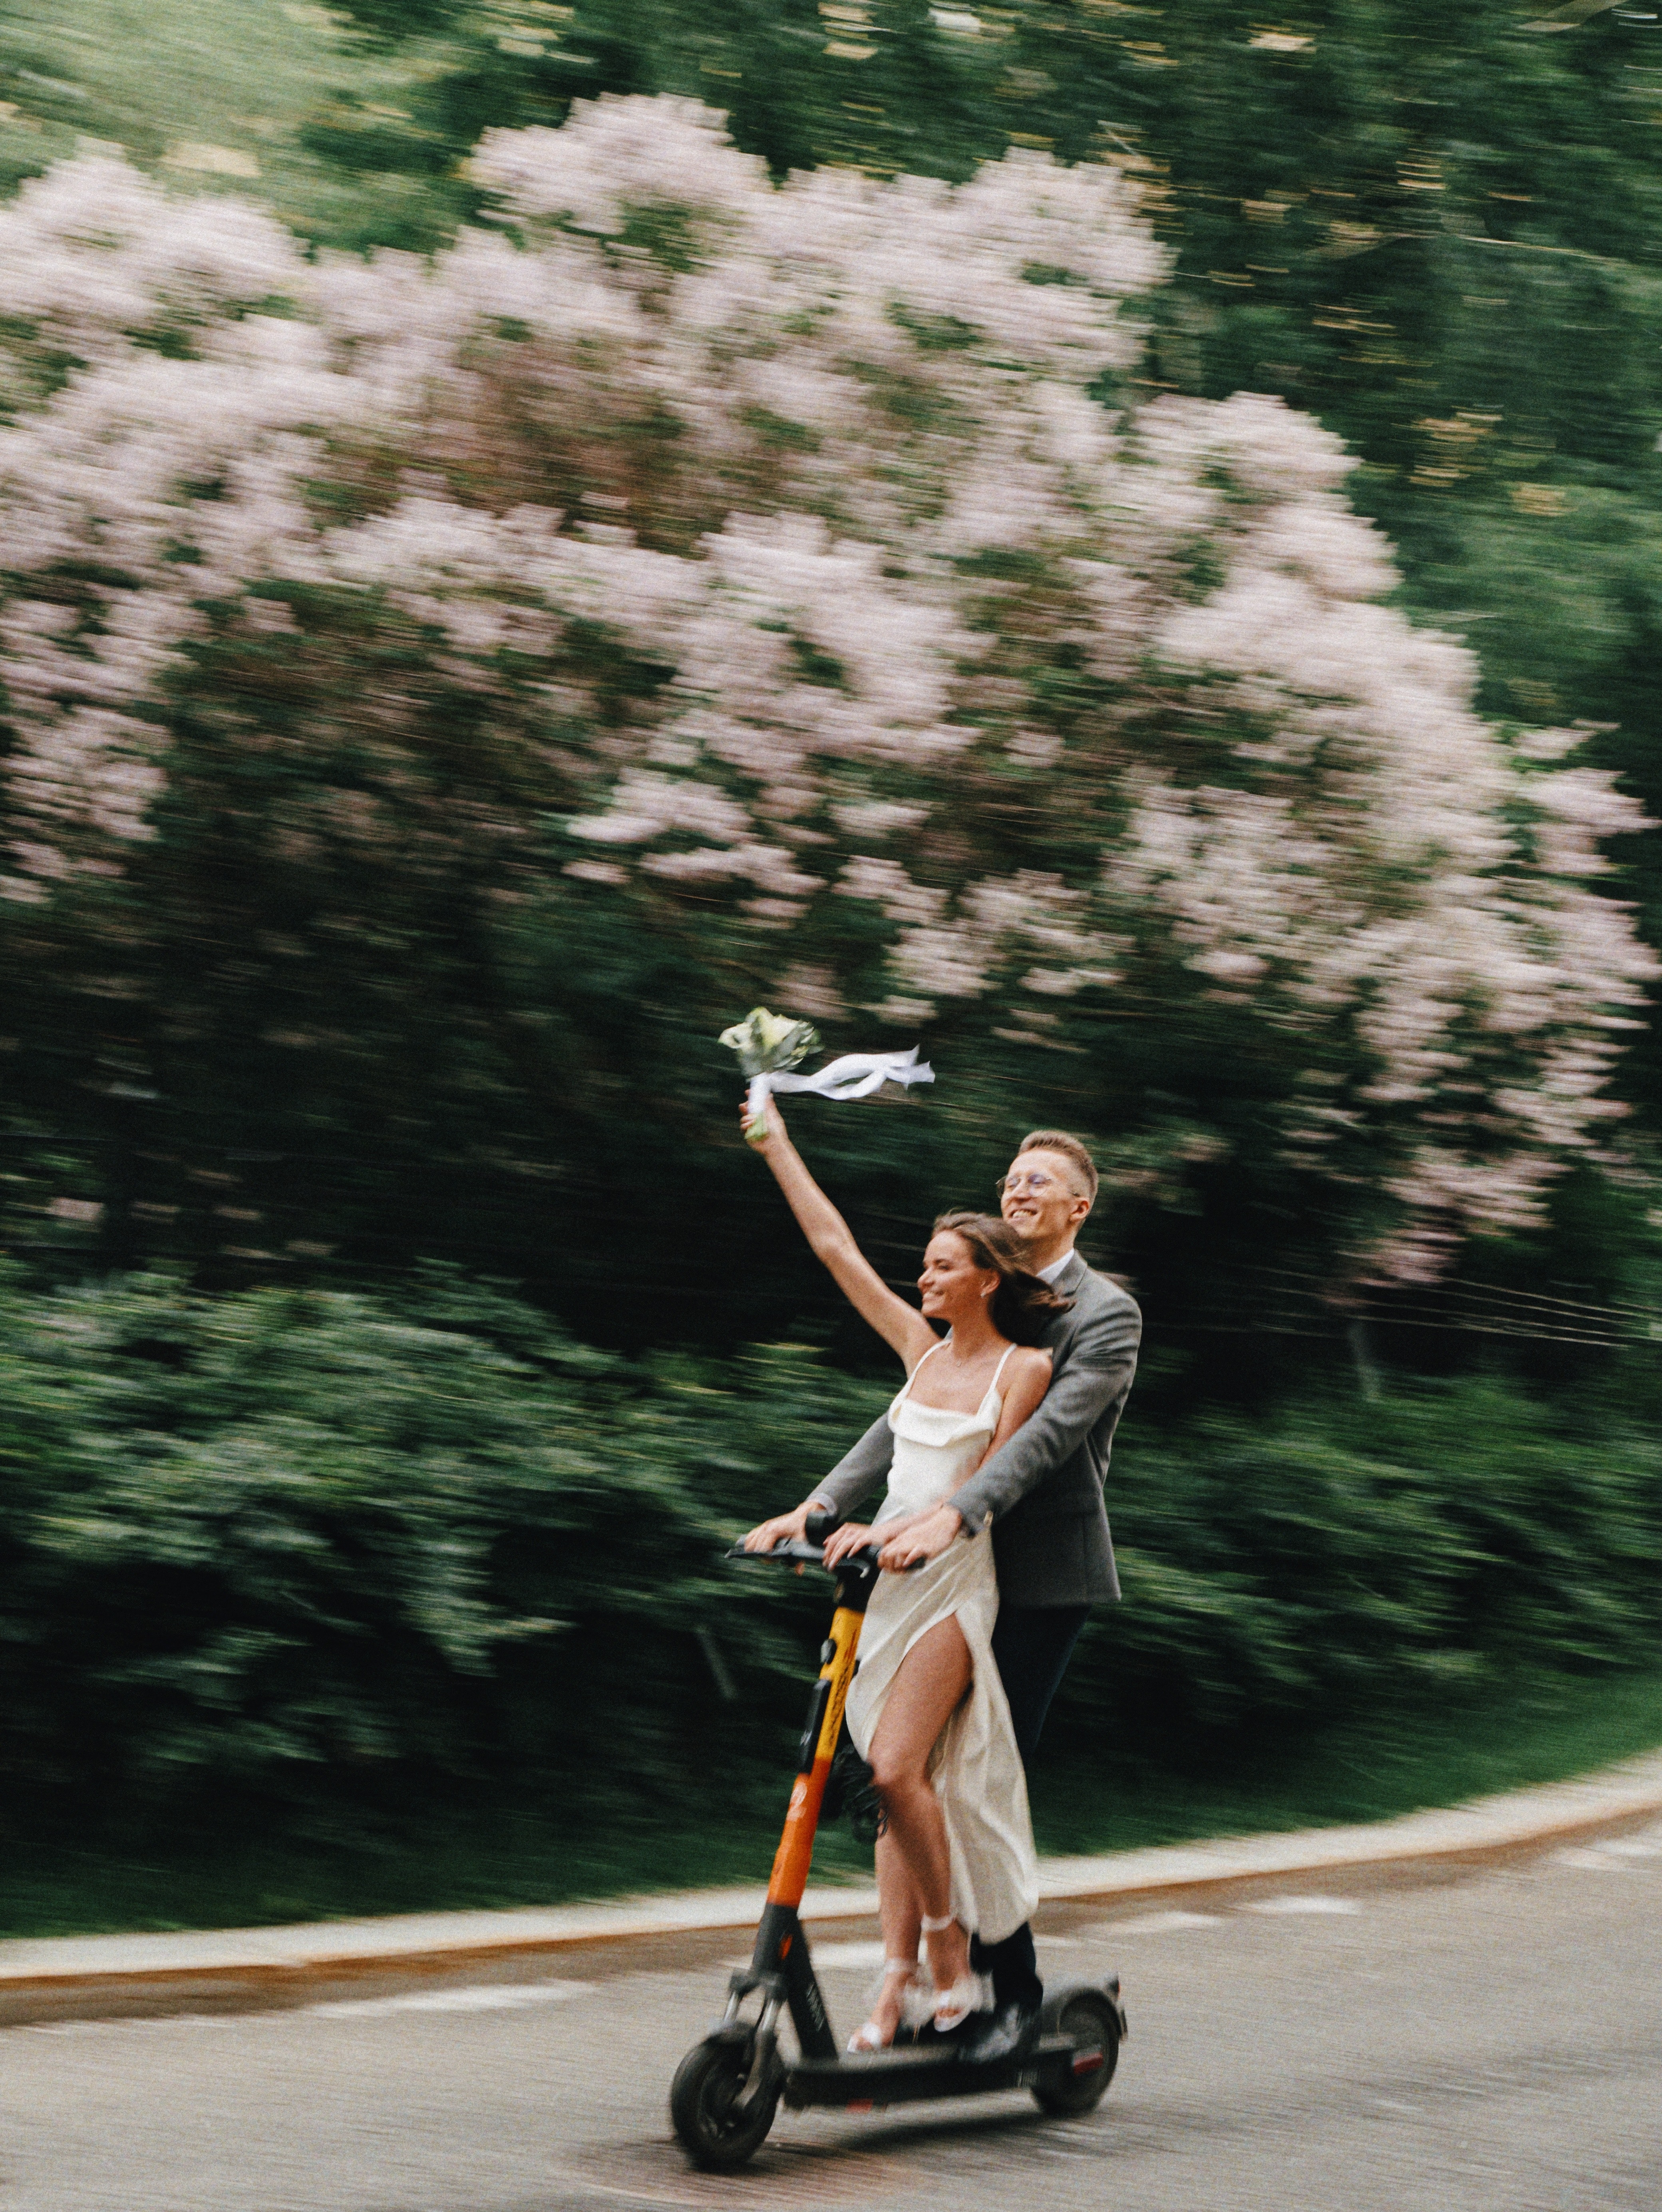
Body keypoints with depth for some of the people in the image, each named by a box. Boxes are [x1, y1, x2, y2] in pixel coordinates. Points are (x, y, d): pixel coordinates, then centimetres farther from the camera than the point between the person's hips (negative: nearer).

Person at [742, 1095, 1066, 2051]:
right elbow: (835, 1244, 15)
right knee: (903, 1784, 2)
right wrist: (777, 1146, 14)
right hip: (883, 1576, 6)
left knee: (896, 1765, -18)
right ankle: (899, 1981, 0)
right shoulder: (923, 1348, 13)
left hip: (954, 1581, -6)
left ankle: (955, 1956, -5)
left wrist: (890, 1531, -19)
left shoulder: (1024, 1367, -2)